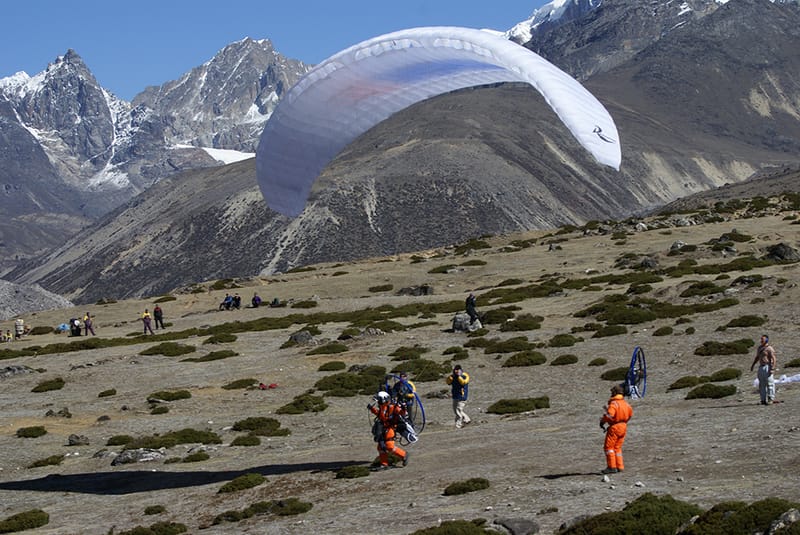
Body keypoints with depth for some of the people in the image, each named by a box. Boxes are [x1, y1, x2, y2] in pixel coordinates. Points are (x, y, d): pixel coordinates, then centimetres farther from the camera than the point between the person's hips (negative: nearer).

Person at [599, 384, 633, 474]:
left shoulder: (613, 404, -16)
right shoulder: (626, 404, 9)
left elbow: (609, 416, -25)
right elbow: (630, 414, 18)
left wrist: (602, 421, -9)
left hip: (614, 427, -8)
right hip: (623, 427, 8)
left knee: (608, 447, -2)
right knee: (617, 447, 16)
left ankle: (612, 467, -7)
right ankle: (620, 466, 14)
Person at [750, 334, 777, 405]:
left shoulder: (769, 349, -8)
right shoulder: (759, 348, 17)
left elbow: (773, 359, -13)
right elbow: (757, 357, 26)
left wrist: (772, 369, -21)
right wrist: (752, 365, 20)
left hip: (768, 367, -8)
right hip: (761, 367, 8)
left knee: (770, 383, -8)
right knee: (762, 384, 7)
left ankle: (771, 399, -7)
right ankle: (763, 400, 10)